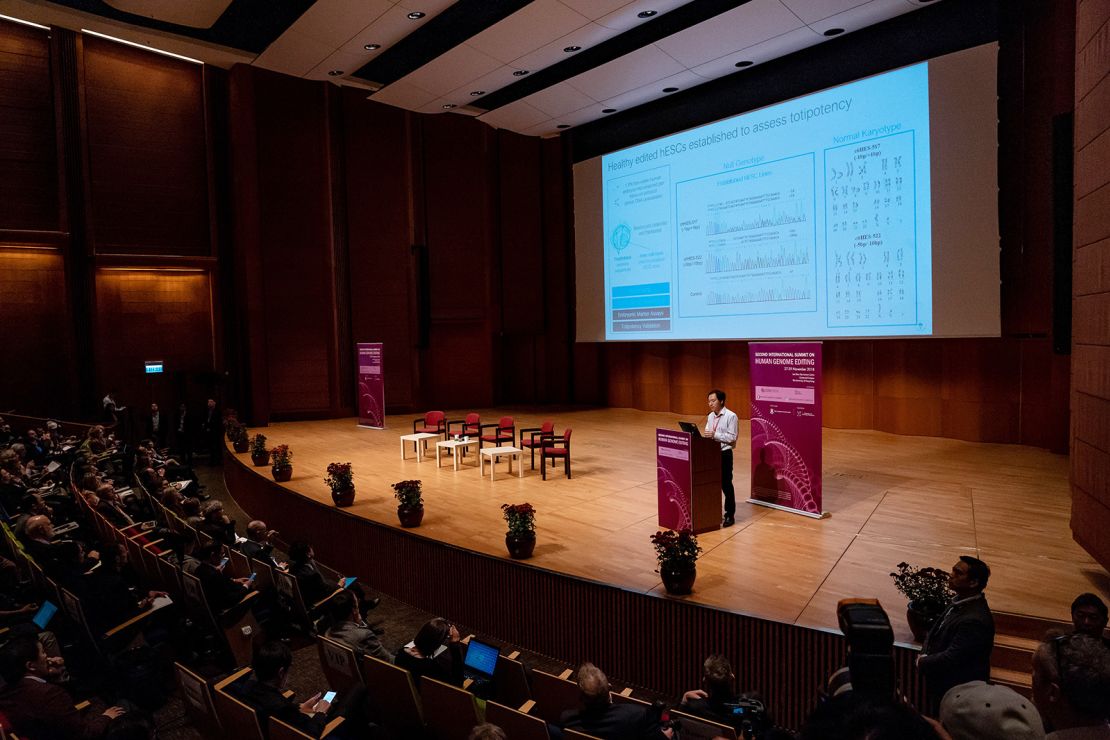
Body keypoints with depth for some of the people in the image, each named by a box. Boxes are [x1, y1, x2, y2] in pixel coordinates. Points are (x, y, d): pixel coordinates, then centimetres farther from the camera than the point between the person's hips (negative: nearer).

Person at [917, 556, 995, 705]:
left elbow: (951, 659, -28)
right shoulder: (960, 602, -1)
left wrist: (922, 663, -13)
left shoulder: (974, 620, -29)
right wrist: (925, 656, -6)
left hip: (959, 693, -8)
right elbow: (934, 633, 10)